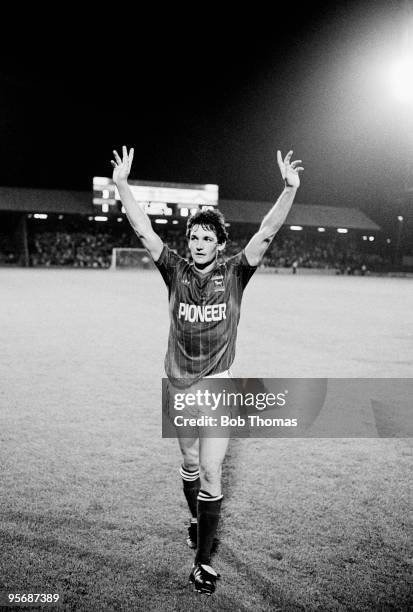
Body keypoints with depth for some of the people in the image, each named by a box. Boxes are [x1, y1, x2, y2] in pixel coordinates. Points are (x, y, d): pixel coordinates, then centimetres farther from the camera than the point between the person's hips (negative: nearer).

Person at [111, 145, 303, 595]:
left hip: (218, 387, -2)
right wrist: (122, 185, -12)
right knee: (190, 465, 20)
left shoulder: (233, 274, -4)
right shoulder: (176, 272, -1)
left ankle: (203, 560, 14)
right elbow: (144, 232, -6)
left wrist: (289, 189, -23)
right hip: (179, 386, 3)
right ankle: (197, 520, 48)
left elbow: (266, 233, -13)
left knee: (211, 472, -4)